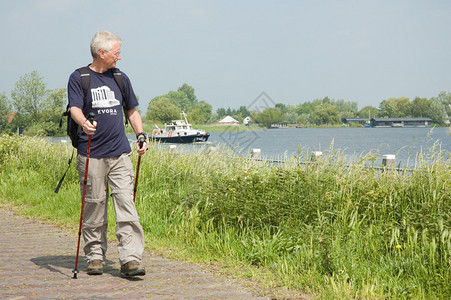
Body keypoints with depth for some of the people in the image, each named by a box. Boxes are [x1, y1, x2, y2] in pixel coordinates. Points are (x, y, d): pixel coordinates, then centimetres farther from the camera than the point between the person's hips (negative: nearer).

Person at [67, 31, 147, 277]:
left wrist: (140, 134, 8)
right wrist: (84, 123, -34)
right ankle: (95, 256, 16)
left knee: (126, 204, -8)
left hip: (120, 154, 3)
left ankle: (130, 260, -11)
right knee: (94, 206, 2)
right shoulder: (79, 78, 1)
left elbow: (132, 110, 24)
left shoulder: (120, 78, 15)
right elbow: (75, 108, -12)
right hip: (91, 155, -3)